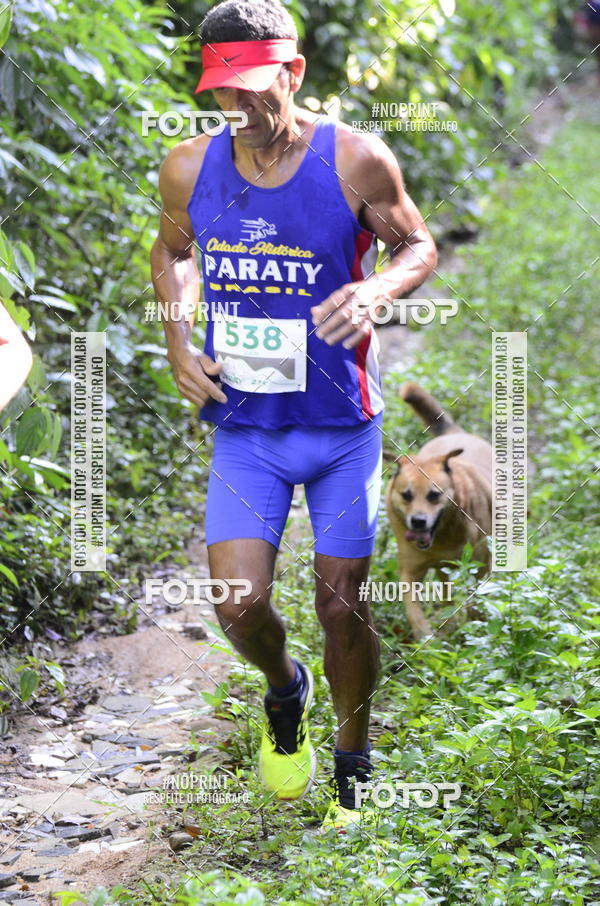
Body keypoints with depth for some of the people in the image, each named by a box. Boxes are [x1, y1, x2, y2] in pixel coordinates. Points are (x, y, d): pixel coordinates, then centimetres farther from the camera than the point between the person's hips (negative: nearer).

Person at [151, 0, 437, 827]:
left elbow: (419, 246, 1)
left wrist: (377, 289, -22)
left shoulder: (355, 160, -14)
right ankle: (285, 690, 29)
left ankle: (354, 759, 31)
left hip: (342, 426, -2)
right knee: (238, 609, -8)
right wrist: (178, 346, 1)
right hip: (245, 426, 2)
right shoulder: (190, 168, -5)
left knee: (342, 608, 5)